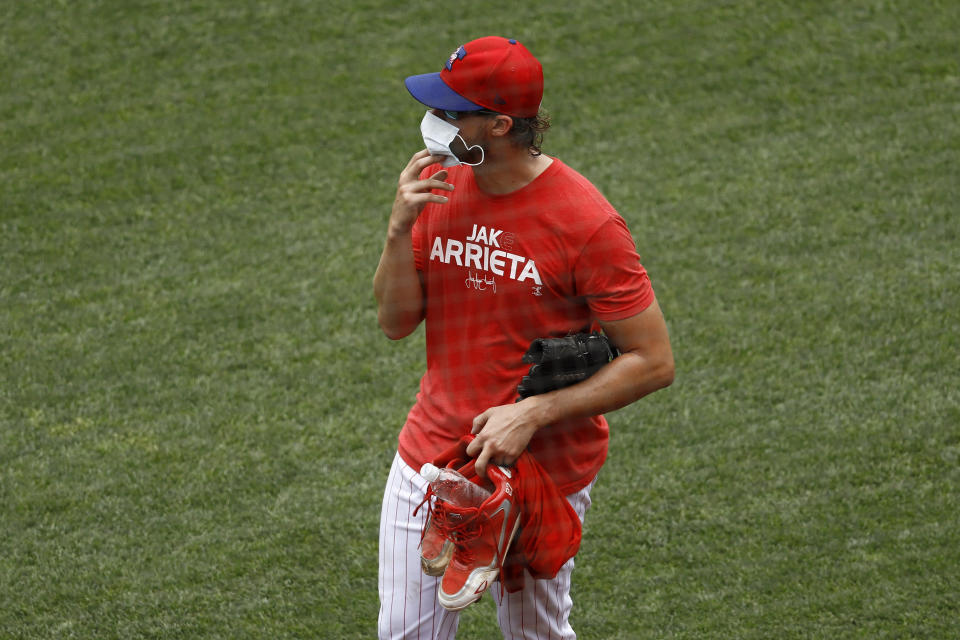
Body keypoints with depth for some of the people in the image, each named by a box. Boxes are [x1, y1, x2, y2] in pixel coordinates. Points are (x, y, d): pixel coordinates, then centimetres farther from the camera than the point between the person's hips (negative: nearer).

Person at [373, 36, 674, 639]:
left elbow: (654, 362, -17)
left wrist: (533, 413, -22)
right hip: (433, 452, 5)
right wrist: (401, 230, -15)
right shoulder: (437, 184, -1)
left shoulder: (585, 221, -20)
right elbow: (396, 321, 2)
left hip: (542, 471, -5)